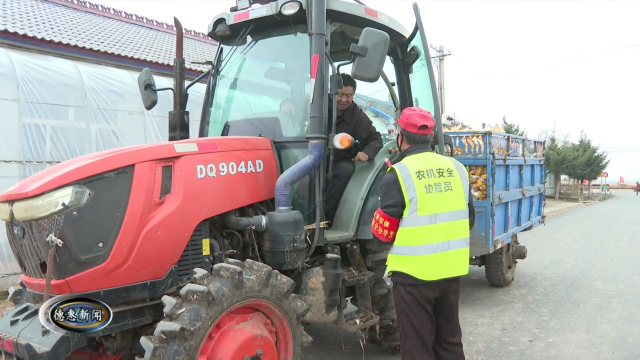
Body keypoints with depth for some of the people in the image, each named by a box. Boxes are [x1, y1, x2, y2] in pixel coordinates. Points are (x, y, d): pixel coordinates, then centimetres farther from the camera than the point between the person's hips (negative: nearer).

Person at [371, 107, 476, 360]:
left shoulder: (399, 174, -13)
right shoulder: (456, 169, 4)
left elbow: (383, 233, -10)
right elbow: (469, 220, 13)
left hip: (414, 273, -5)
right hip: (451, 270, 6)